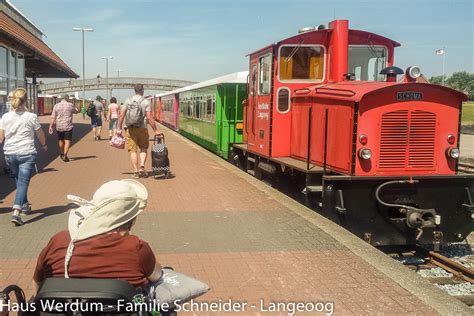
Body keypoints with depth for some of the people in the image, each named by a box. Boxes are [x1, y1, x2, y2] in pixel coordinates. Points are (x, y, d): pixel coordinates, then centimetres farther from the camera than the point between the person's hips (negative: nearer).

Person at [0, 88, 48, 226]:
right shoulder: (31, 117, -7)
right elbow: (41, 135, 4)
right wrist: (44, 145, 22)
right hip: (27, 154, -4)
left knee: (19, 181, 22)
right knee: (23, 182, -5)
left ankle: (25, 206, 38)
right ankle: (16, 212, -18)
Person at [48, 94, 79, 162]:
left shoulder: (56, 106, 0)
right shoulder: (70, 105, -4)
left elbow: (53, 117, -3)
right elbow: (77, 111, 14)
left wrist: (51, 126, 0)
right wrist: (75, 108, 34)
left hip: (59, 126, 3)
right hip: (68, 126, -3)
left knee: (61, 140, 19)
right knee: (67, 141, -1)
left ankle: (61, 154, 36)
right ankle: (65, 155, -16)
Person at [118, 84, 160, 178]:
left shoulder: (127, 101, 5)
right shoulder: (146, 102, -2)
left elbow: (121, 115, 1)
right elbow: (149, 118, -8)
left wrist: (119, 128, 8)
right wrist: (156, 130, -2)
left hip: (130, 128, 1)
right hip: (142, 128, -1)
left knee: (133, 150, 5)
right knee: (143, 149, 15)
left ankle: (136, 171, 3)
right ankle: (142, 167, -1)